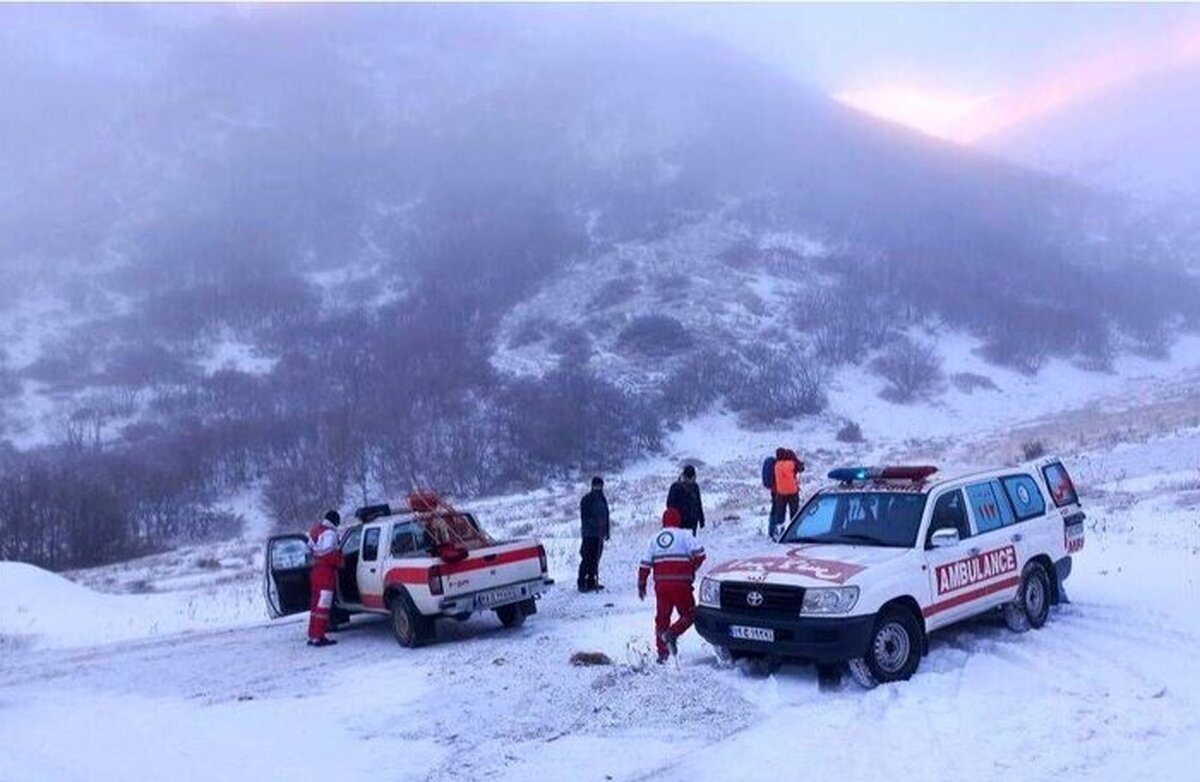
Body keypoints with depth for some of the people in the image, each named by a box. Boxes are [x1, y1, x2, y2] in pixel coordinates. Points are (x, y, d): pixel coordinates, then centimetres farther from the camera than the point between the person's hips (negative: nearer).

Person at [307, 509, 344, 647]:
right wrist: (338, 563, -9)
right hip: (326, 571, -9)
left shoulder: (316, 530, 15)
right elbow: (330, 552, -22)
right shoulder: (330, 533, -13)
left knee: (316, 603, 15)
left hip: (315, 570, 9)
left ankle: (312, 636, 21)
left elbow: (310, 548, 15)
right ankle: (318, 637, -10)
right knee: (323, 604, -8)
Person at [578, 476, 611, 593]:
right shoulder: (586, 500, -7)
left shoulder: (603, 500, 14)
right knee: (587, 559, -7)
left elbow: (606, 517, 20)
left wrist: (606, 531, 17)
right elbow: (585, 517, -12)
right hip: (589, 534, -7)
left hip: (599, 535, 7)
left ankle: (591, 582, 18)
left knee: (595, 559, 10)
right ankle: (582, 584, -3)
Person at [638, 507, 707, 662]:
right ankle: (671, 634, -16)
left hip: (661, 584, 4)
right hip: (681, 584, -4)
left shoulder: (655, 538, 13)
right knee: (688, 614, 8)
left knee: (662, 617, 15)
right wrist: (692, 569, 9)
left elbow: (645, 564, 9)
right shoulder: (683, 536, 1)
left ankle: (662, 652, 14)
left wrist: (641, 585, 17)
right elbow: (699, 553, -10)